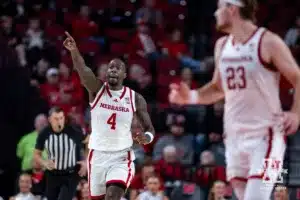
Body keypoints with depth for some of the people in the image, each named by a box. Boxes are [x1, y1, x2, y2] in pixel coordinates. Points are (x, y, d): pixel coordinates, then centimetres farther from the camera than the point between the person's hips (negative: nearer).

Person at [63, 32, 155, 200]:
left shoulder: (135, 98, -1)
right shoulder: (97, 90, -3)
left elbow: (150, 128, 5)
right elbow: (83, 70, -25)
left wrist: (147, 137, -21)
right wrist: (74, 51, -46)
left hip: (122, 157, -1)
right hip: (98, 155, 2)